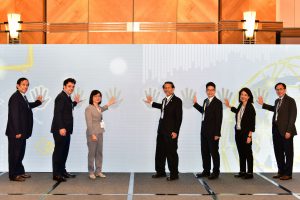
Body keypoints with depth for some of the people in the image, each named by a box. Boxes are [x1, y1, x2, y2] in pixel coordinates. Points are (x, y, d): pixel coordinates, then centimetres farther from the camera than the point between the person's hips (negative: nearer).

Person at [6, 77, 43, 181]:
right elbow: (14, 116, -21)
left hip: (21, 131, 9)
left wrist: (37, 102, 24)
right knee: (15, 153, 0)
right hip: (16, 132, -9)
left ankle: (20, 172, 29)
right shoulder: (15, 97, -17)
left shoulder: (23, 97, 11)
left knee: (20, 152, 17)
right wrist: (17, 132, -22)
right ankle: (13, 175, 10)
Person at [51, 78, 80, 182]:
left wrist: (75, 102, 14)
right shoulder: (61, 97, -13)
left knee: (64, 151, 16)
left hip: (66, 129, 10)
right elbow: (58, 113, -21)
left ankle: (62, 171, 26)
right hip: (60, 130, -10)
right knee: (58, 151, -4)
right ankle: (56, 174, 2)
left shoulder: (67, 97, 16)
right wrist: (61, 128, -25)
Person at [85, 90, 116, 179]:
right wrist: (92, 134, -20)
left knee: (99, 153, 8)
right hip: (92, 133, -7)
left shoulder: (99, 108, 11)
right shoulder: (89, 108, -10)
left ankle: (98, 171, 15)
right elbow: (89, 123, -15)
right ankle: (91, 172, 7)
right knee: (92, 153, -1)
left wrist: (108, 104, 39)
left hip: (100, 133, 7)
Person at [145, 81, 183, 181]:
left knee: (171, 152, -1)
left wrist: (175, 131, -18)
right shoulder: (164, 100, 11)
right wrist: (151, 103, 40)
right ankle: (160, 172, 26)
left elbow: (179, 117, -14)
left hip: (171, 131, -8)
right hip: (161, 130, 8)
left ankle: (174, 174, 9)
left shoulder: (177, 101, -10)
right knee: (160, 151, 13)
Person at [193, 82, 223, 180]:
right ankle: (206, 171, 23)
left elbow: (219, 119, -15)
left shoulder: (218, 103, -11)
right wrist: (195, 104, 23)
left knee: (214, 152, 2)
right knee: (204, 152, 12)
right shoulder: (205, 101, 10)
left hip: (213, 132, -7)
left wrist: (217, 134, -18)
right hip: (204, 131, 7)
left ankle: (216, 172, 13)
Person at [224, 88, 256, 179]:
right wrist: (229, 106, 30)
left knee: (248, 153, 1)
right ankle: (242, 171, 22)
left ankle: (250, 173, 9)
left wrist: (249, 136, -19)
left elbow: (252, 123, -15)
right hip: (238, 132, 7)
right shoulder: (240, 105, 6)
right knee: (241, 153, 13)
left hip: (246, 133, -7)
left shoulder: (250, 107, -13)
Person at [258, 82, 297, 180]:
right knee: (278, 152, 12)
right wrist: (263, 104, 34)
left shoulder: (290, 100, -8)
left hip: (286, 131, -7)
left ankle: (288, 173, 10)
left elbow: (293, 116, -13)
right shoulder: (277, 101, 14)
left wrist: (289, 131, -18)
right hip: (276, 130, 7)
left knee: (288, 152, 3)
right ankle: (281, 171, 22)